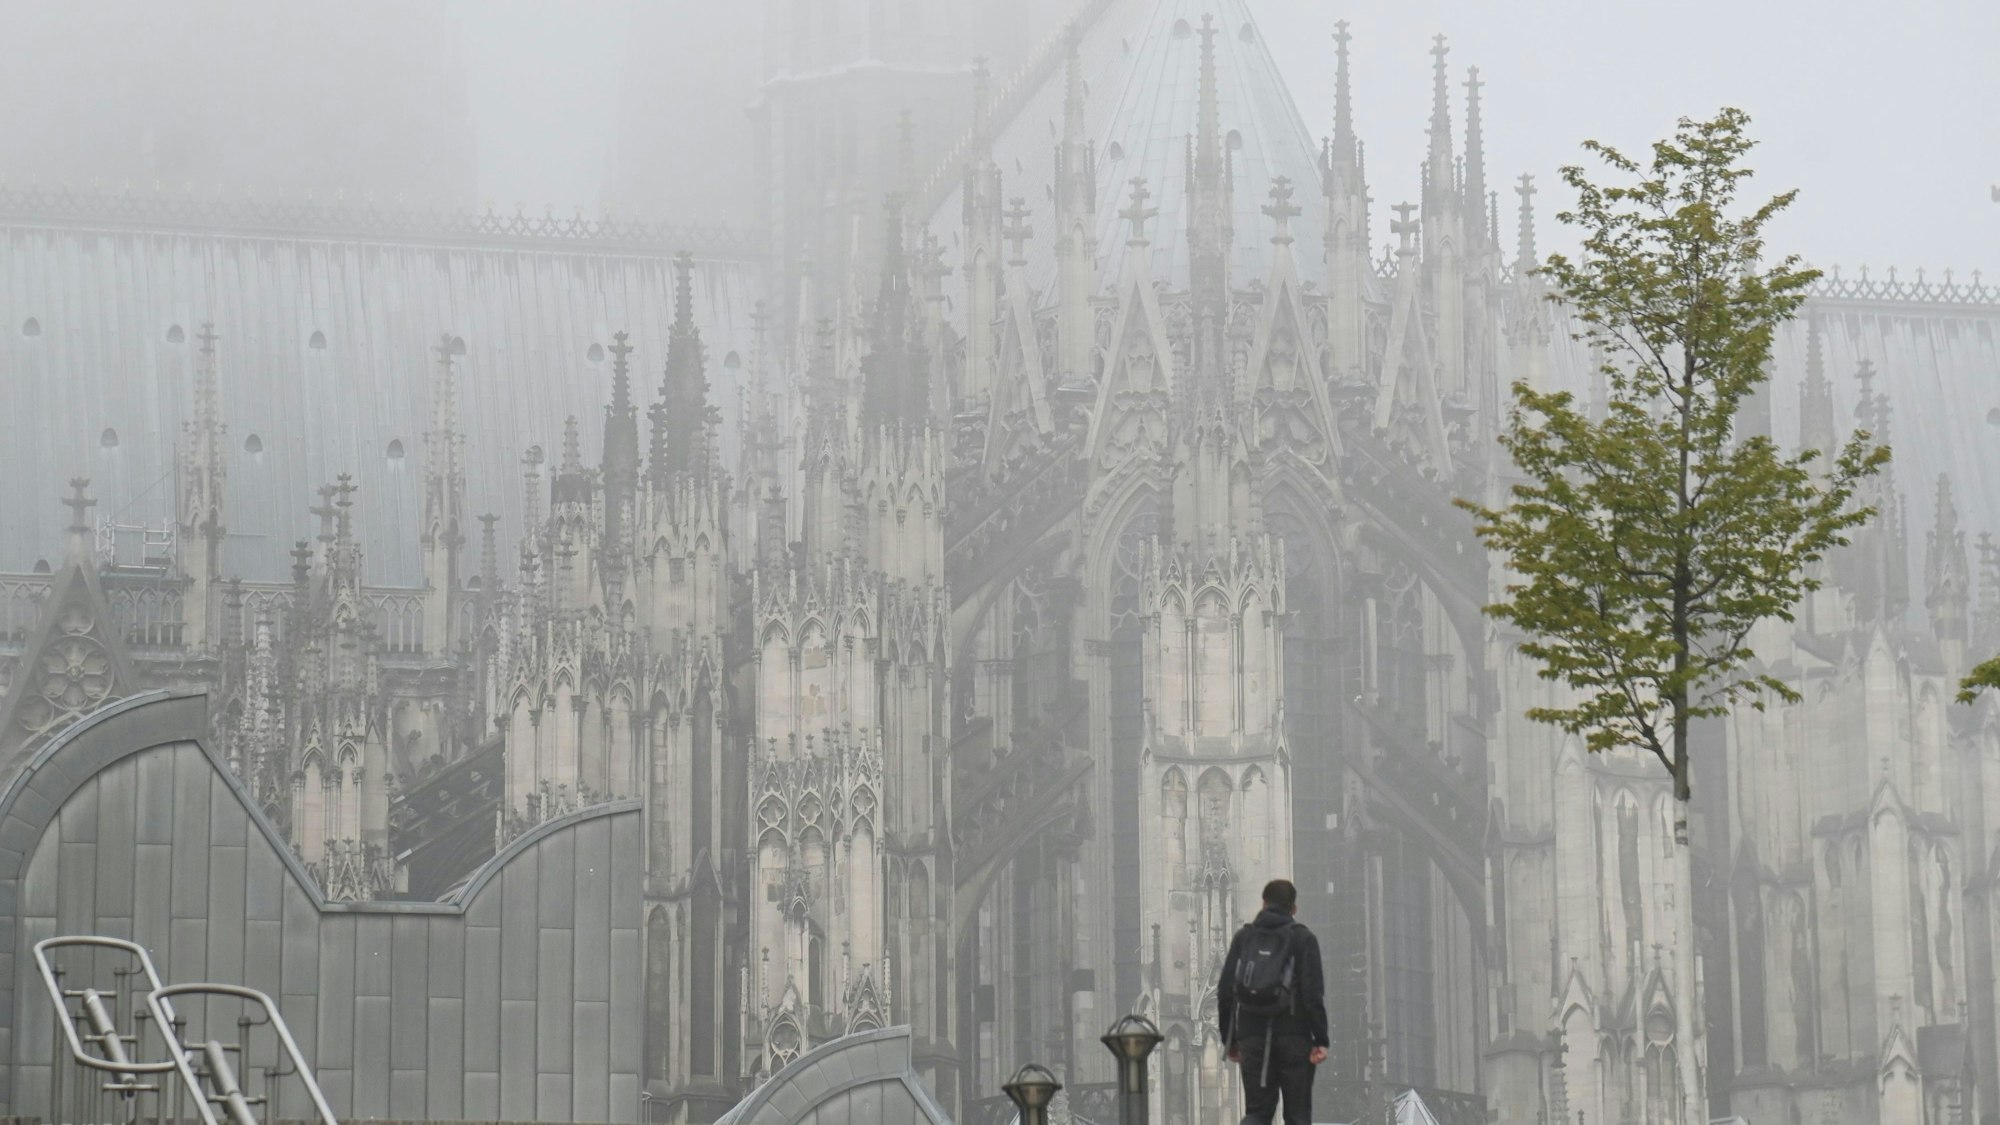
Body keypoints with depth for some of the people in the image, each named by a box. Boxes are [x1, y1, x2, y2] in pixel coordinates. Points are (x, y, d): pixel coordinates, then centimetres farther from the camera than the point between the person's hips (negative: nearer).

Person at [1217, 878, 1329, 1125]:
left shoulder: (1243, 938, 10)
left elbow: (1225, 993, 9)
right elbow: (1313, 994, -9)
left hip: (1252, 1035, 3)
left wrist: (1230, 1039, 15)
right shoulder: (1303, 939, 0)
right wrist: (1320, 1040, -8)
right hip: (1293, 1036, -3)